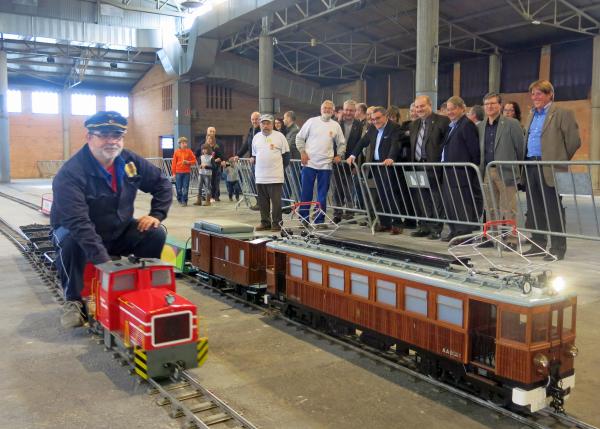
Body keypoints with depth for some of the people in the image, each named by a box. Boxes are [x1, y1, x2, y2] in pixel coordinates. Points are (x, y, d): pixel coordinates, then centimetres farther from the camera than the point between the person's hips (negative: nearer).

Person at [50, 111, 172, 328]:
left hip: (118, 231, 5)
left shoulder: (130, 161, -8)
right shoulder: (70, 173, -28)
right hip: (77, 232, -5)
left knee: (155, 234, -16)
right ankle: (73, 301, -13)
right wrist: (102, 259, -48)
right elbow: (77, 221, -39)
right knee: (71, 243, -37)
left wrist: (156, 214, -10)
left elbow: (162, 184, 6)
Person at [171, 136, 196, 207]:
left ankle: (184, 201, 5)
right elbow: (174, 163, 3)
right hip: (178, 172, 0)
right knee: (179, 188, 4)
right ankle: (179, 200, 23)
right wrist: (174, 173, 1)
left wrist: (188, 162, -12)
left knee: (185, 188, -3)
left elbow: (194, 160, 7)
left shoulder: (189, 151, 2)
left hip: (186, 172, 0)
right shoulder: (176, 152, 2)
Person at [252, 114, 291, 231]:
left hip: (275, 176, -4)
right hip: (260, 176, 5)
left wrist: (281, 167, 4)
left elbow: (286, 154, 3)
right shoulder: (256, 137, 13)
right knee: (262, 202, 9)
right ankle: (265, 222, 18)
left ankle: (276, 223, 4)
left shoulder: (279, 136, 0)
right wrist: (257, 166, 15)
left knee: (276, 201, -3)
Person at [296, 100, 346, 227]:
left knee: (322, 194, 5)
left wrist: (339, 155, 1)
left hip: (326, 164, 2)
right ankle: (303, 218, 10)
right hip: (309, 162, -2)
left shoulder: (336, 126, 8)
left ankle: (320, 220, 11)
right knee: (306, 192, 1)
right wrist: (302, 152, -4)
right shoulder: (312, 121, 2)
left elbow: (341, 144, 16)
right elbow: (299, 138, 5)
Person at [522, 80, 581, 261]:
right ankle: (538, 245, 18)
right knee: (534, 210, 9)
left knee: (553, 209, -3)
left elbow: (574, 141, -6)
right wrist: (526, 161, 16)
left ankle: (558, 248, 4)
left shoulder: (563, 114, -4)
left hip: (549, 169, -7)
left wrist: (560, 161, 0)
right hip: (530, 167, 7)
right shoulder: (532, 115, 19)